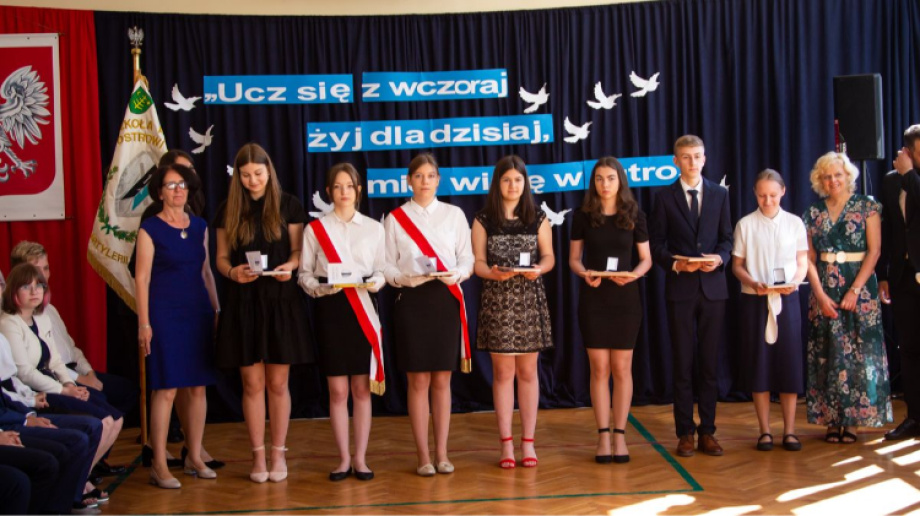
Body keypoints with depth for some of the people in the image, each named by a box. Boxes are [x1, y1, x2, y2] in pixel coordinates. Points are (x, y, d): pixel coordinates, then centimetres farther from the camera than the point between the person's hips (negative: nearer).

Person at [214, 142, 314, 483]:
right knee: (252, 383, 2)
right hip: (243, 302, 1)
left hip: (281, 300, -1)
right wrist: (232, 272, -13)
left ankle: (278, 453, 13)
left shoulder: (288, 205, 3)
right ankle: (258, 454, 12)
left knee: (278, 382, 3)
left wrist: (290, 266, -16)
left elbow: (298, 251, 5)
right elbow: (221, 258, 8)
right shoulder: (228, 210, 6)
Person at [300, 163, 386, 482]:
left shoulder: (374, 228, 7)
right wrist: (320, 288, -15)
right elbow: (304, 274, 4)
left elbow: (382, 271, 7)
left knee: (362, 388, 2)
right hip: (330, 310, -1)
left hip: (363, 310, 1)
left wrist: (374, 282, -14)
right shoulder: (314, 229, 4)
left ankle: (360, 458, 11)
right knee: (338, 390, 1)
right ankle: (343, 459, 11)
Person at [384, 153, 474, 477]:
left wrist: (454, 275, -14)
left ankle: (441, 454, 13)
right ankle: (423, 456, 8)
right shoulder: (395, 218, 4)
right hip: (412, 301, -1)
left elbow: (467, 260, 6)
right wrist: (406, 278, -17)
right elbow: (388, 266, 2)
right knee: (418, 381, -1)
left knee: (442, 380, 5)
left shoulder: (454, 215, 7)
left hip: (446, 301, 1)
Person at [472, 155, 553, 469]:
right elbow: (477, 263, 0)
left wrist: (538, 269, -14)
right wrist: (493, 273, -21)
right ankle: (506, 443, 8)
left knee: (528, 371, 5)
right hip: (497, 300, -1)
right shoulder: (483, 221, 3)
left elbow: (548, 257, 7)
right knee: (503, 372, 2)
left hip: (530, 301, 1)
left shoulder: (538, 219, 7)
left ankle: (528, 441, 12)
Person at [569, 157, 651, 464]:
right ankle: (603, 436, 8)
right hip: (593, 299, 0)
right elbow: (574, 259, 5)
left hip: (625, 298, 0)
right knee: (599, 369, 1)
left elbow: (646, 259, 4)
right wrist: (585, 273, -16)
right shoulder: (583, 217, 2)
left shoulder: (634, 216, 2)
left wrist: (633, 274, -16)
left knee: (622, 369, 3)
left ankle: (619, 435, 10)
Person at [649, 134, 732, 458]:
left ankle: (707, 431, 12)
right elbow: (655, 244, 2)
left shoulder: (719, 195, 9)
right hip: (680, 288, -2)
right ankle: (685, 433, 9)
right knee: (683, 363, 2)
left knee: (710, 363, 5)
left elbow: (726, 238, 8)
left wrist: (719, 258, -12)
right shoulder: (665, 198, 4)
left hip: (713, 287, 2)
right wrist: (675, 263, -15)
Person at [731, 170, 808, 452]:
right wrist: (753, 283, -15)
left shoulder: (794, 223, 5)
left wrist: (794, 281, -13)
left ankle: (789, 430, 8)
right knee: (758, 364, 1)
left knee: (789, 363, 0)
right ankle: (765, 431, 9)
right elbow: (737, 265, 4)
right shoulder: (745, 225, 2)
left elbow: (802, 263, 7)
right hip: (755, 300, -1)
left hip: (787, 300, 1)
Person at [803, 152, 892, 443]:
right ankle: (832, 420, 6)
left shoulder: (867, 207, 0)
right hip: (824, 291, 2)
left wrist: (855, 290, -14)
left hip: (859, 287, -2)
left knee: (858, 351, -3)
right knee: (827, 352, 1)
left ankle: (852, 420, 3)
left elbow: (874, 251, -6)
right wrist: (820, 295, -7)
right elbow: (809, 258, 5)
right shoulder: (814, 213, 8)